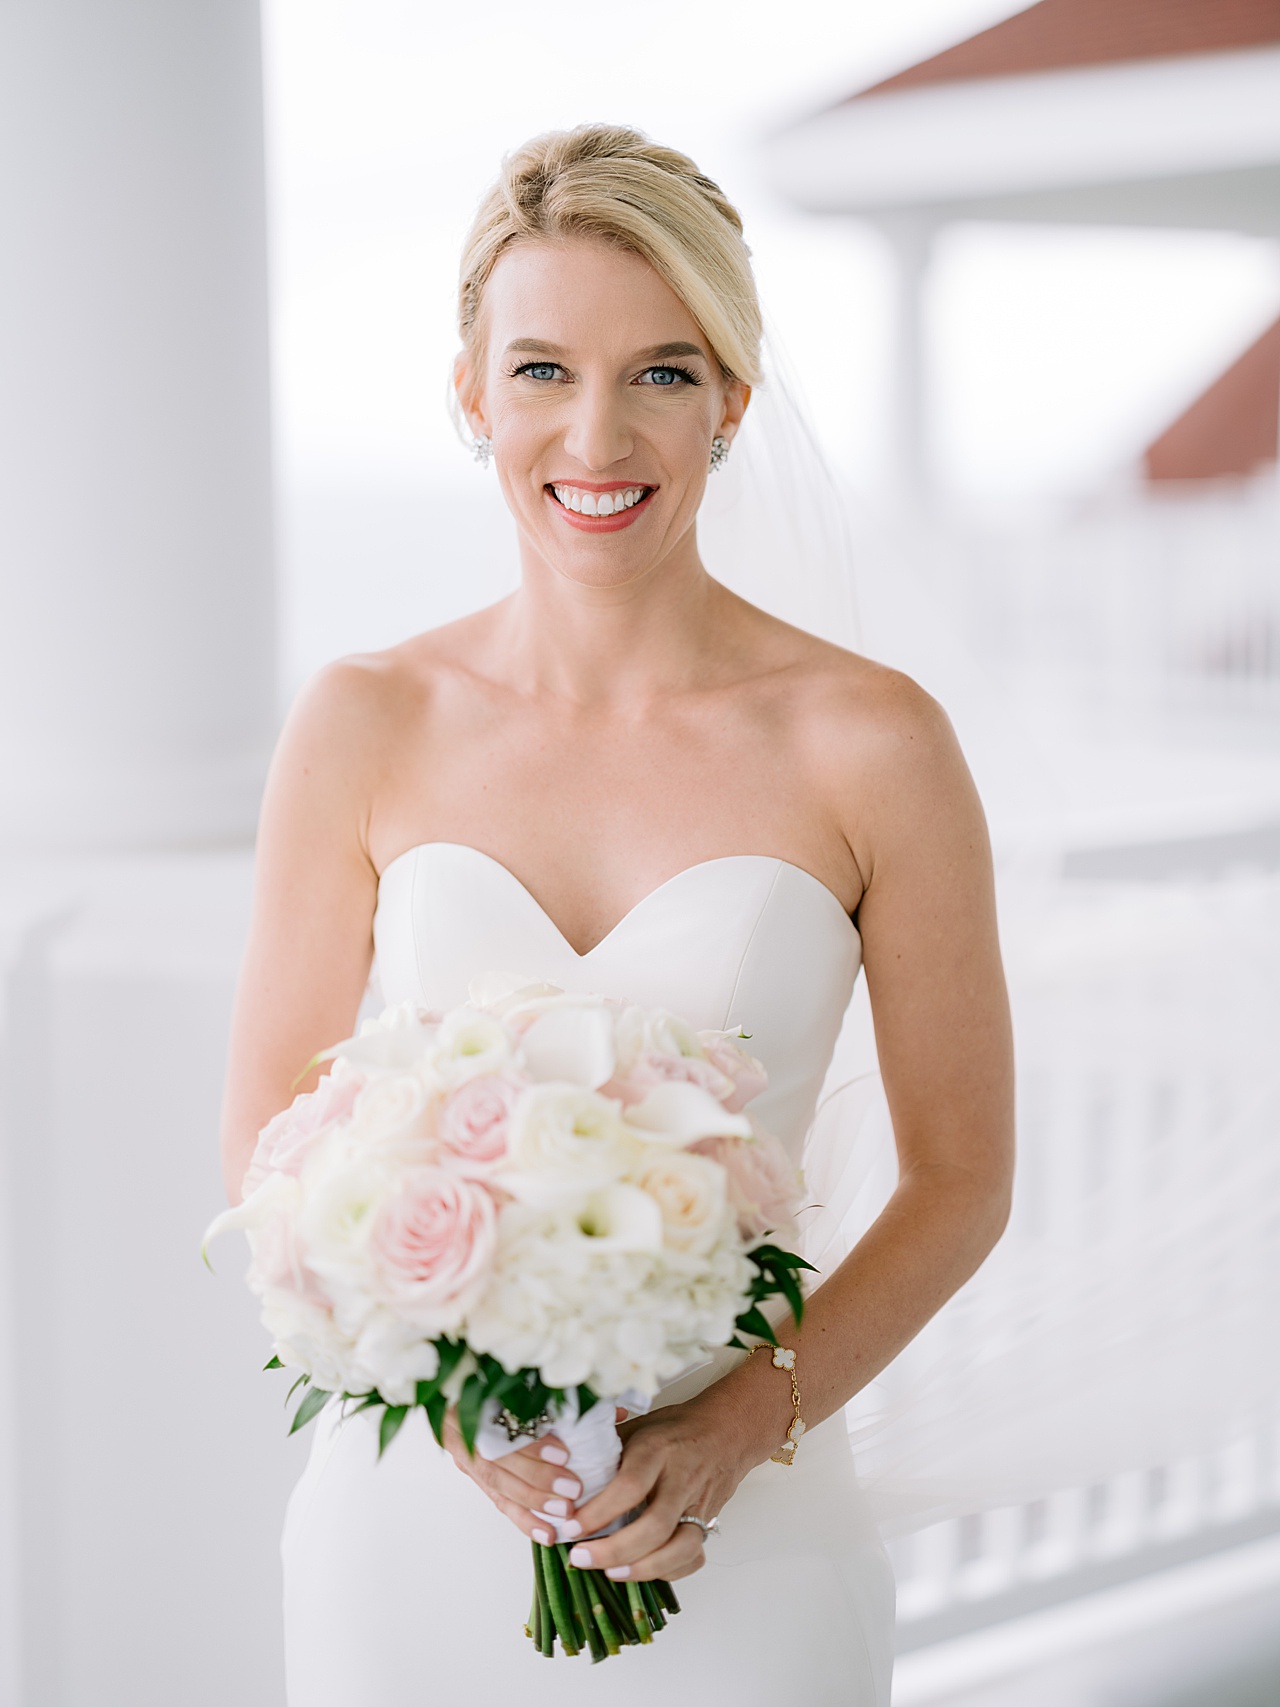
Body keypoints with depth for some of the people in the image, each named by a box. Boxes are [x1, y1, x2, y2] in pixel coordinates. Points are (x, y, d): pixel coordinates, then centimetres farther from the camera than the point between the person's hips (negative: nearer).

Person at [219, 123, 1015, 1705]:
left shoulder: (871, 746, -7)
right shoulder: (364, 727, -2)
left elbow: (961, 1179, -1)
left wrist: (738, 1426, -14)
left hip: (732, 1559, -1)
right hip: (408, 1534, 1)